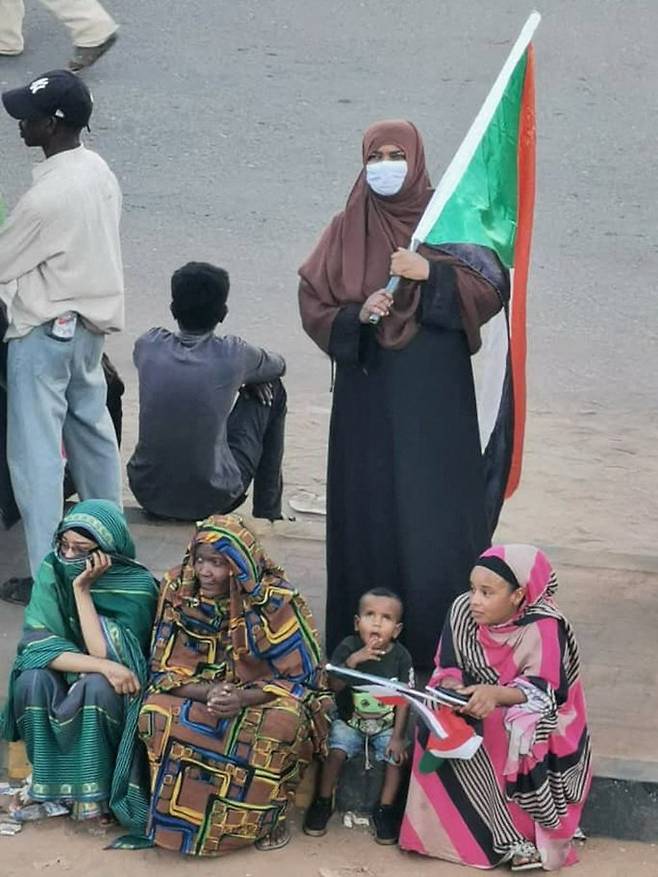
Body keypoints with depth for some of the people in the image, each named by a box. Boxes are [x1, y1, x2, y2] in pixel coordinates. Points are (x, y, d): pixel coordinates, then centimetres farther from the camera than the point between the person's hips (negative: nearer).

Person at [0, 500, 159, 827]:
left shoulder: (137, 587, -21)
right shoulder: (53, 571, -13)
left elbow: (105, 654, -27)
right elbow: (38, 646, -20)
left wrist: (82, 589, -30)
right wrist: (103, 665, -32)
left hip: (113, 686, -2)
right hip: (65, 677, 2)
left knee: (97, 687, -35)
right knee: (31, 681, -29)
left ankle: (93, 790, -19)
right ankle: (48, 779, -12)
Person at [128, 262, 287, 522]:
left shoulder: (148, 346, -6)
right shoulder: (233, 356, -13)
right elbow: (278, 366, 9)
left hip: (147, 493, 3)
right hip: (211, 500, -3)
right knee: (272, 393, 15)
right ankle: (268, 514, 27)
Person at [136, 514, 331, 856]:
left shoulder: (274, 600, -21)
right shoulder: (177, 591, -13)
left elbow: (303, 676, -17)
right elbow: (164, 668, -8)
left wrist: (244, 698, -32)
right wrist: (207, 693, -28)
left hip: (263, 700, -2)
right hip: (198, 697, 2)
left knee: (283, 722, -35)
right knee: (156, 713, -28)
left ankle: (267, 816, -10)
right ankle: (182, 814, -9)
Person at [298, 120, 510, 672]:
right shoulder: (347, 232, 7)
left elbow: (493, 290, -3)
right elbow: (314, 306, 6)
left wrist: (431, 273, -16)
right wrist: (357, 314, -13)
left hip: (434, 396, -2)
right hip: (368, 394, 2)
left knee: (434, 510, -4)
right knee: (369, 510, 3)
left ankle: (438, 645, 3)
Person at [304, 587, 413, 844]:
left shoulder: (401, 656, -10)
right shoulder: (348, 648, -11)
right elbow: (333, 686, -19)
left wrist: (397, 736, -13)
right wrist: (353, 660, -32)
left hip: (386, 725, 1)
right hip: (349, 721, -1)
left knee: (396, 755, -21)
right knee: (336, 751, -23)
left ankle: (385, 809, -2)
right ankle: (323, 802, -1)